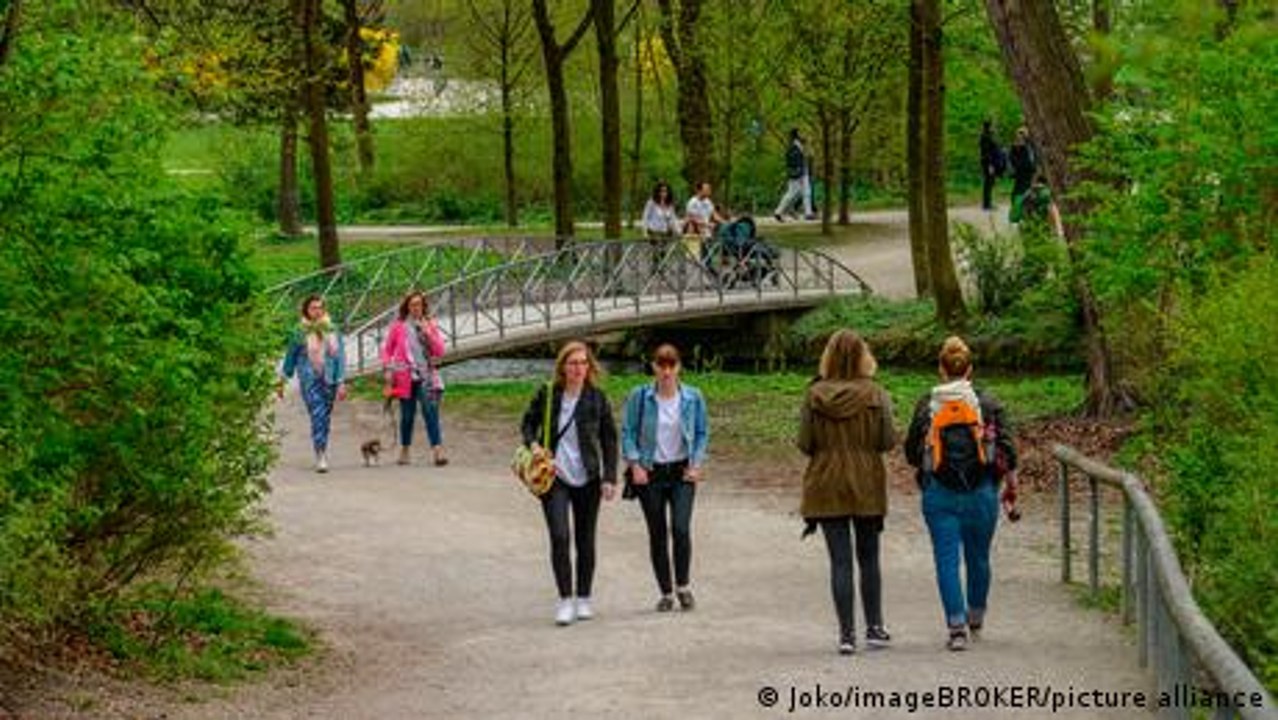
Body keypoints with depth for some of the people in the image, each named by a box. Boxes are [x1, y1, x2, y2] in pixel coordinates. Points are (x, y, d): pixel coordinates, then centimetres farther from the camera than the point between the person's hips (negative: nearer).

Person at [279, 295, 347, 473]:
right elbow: (291, 357, 9)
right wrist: (282, 381, 13)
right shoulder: (300, 332, 1)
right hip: (309, 380, -3)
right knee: (317, 415, -15)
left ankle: (322, 454, 24)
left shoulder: (332, 331, 5)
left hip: (329, 380, 3)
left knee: (326, 418, 9)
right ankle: (321, 457, -19)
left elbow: (340, 356, 5)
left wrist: (341, 383, -3)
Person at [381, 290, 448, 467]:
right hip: (406, 377, 0)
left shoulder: (430, 325, 7)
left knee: (431, 412, -12)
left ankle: (438, 451, -18)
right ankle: (405, 450, 23)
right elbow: (387, 349, 11)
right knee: (407, 415, 7)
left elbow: (440, 351, 3)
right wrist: (388, 370, 2)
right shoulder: (398, 326, 3)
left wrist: (428, 333, -9)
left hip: (427, 377, 0)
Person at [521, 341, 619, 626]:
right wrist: (533, 445, -9)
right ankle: (565, 600, -6)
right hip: (554, 476, -1)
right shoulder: (547, 395, -2)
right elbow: (528, 423, 12)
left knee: (585, 540, 9)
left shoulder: (597, 398, -2)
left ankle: (583, 599, 23)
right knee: (559, 537, -13)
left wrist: (609, 478, -2)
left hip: (587, 479, 1)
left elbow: (609, 439, 4)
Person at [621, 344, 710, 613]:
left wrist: (697, 464, -2)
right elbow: (628, 432, 1)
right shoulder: (639, 397, -3)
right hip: (650, 473, 0)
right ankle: (666, 593, 14)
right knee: (657, 534, 4)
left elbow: (702, 433, 9)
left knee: (681, 528, -14)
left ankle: (683, 586, 3)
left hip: (681, 472, 0)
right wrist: (635, 464, -8)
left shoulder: (693, 398, 1)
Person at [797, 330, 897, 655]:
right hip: (867, 485, 0)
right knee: (869, 558, 14)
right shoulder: (875, 395, -9)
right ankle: (874, 627, 19)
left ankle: (847, 633, 0)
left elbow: (805, 444, -5)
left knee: (840, 561, 2)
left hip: (827, 486, 0)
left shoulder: (814, 396, -7)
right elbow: (888, 441, -8)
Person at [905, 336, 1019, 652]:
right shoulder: (988, 403, -2)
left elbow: (911, 453, 5)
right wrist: (1011, 485, 12)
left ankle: (957, 626, -11)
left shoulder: (926, 405, -1)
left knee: (947, 559, 0)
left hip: (939, 494, -1)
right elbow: (1007, 448, -3)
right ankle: (976, 617, 35)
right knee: (978, 557, 18)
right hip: (980, 492, 1)